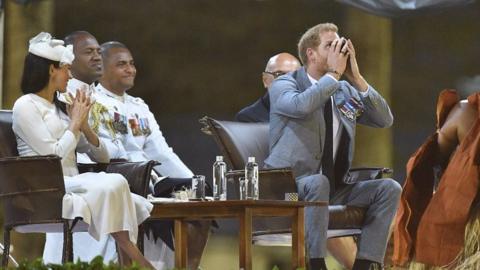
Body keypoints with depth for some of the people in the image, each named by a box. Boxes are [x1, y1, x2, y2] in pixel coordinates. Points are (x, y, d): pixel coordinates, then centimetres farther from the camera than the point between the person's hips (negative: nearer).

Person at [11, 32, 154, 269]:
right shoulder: (26, 106, 1)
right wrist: (75, 123, 1)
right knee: (114, 184, -29)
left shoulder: (61, 108, 24)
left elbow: (102, 156, 21)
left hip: (73, 185, 7)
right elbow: (54, 155, -11)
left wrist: (84, 125, 5)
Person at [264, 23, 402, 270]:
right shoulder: (283, 85, -3)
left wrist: (356, 78, -5)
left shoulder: (345, 90, 14)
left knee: (389, 188, -13)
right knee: (318, 182, -38)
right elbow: (302, 105, -27)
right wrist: (334, 74, -17)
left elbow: (385, 120, 2)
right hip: (288, 185, -6)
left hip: (333, 188, 6)